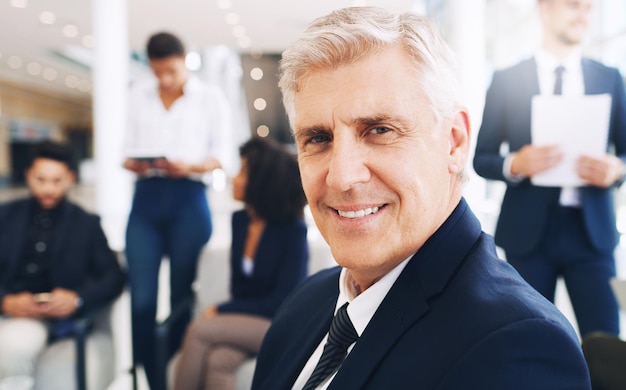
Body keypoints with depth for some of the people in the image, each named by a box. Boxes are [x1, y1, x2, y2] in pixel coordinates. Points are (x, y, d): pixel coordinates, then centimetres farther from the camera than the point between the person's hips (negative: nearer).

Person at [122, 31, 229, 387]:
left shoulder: (210, 97, 4)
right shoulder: (139, 95, 13)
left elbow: (223, 156, 2)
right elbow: (131, 147, 15)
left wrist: (190, 166, -17)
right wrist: (132, 163, -8)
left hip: (188, 200, -2)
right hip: (146, 200, 3)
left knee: (182, 297, 4)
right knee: (142, 299, -3)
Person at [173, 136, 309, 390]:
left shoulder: (293, 230, -13)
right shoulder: (240, 220, 5)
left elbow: (281, 303, -14)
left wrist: (220, 311, -14)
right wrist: (225, 312, -8)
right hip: (245, 321, 5)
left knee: (200, 328, -25)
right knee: (218, 361, -28)